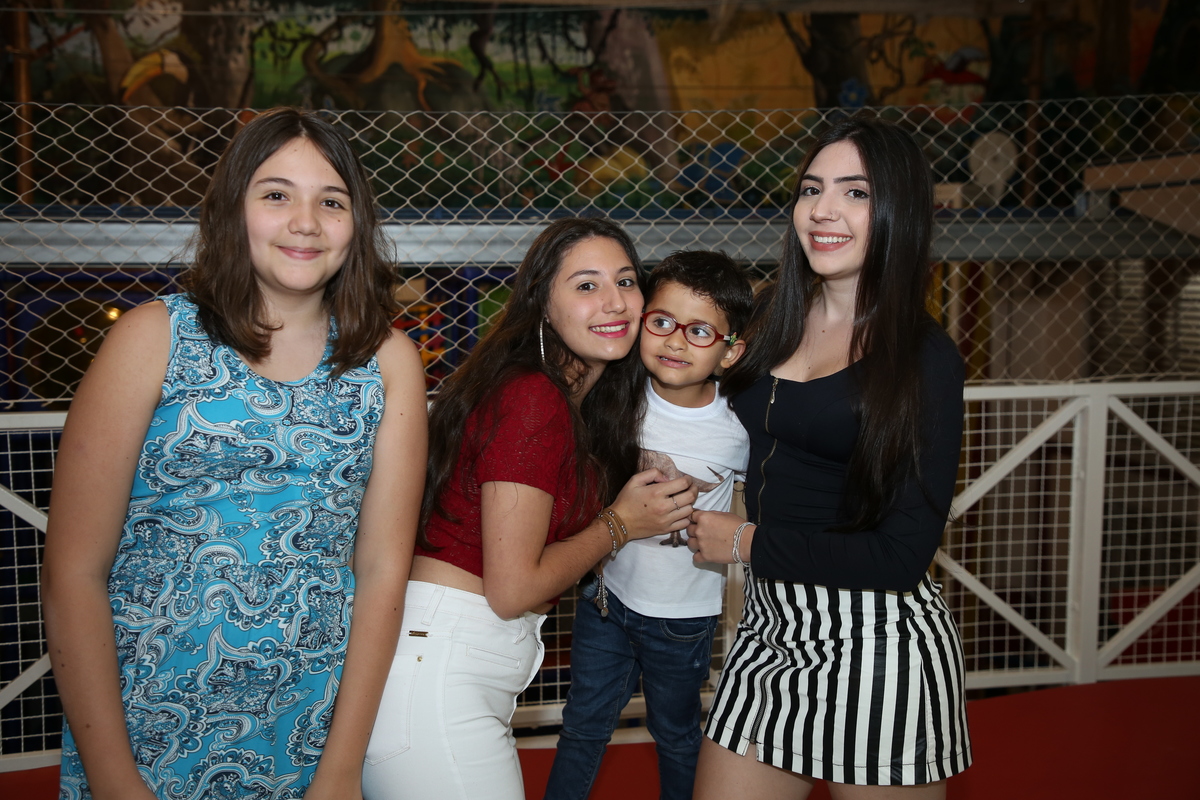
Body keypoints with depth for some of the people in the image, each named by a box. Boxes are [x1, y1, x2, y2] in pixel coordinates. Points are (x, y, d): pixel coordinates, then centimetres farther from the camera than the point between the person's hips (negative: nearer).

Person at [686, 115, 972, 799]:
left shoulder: (926, 358, -12)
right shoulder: (774, 323, 5)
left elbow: (903, 555, -16)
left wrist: (747, 543, -11)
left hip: (880, 646, -6)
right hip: (772, 625, 6)